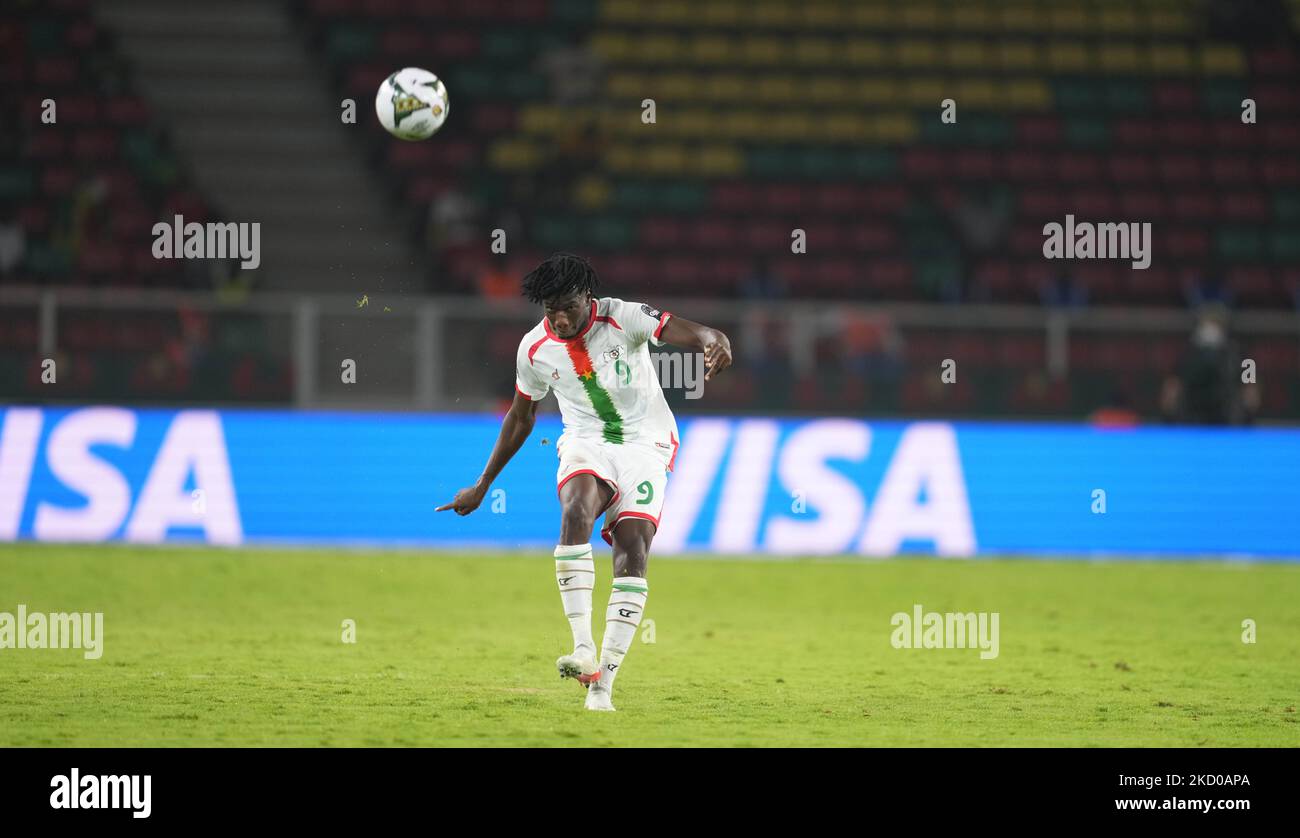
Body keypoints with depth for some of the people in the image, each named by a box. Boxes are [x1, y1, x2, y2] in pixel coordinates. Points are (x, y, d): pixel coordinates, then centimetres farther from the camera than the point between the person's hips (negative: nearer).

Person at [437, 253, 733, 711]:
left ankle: (602, 684, -15)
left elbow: (695, 333, -27)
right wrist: (481, 486, 18)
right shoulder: (534, 349, -3)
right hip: (586, 445, 2)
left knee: (633, 549, -17)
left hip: (645, 443, -2)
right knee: (576, 511, -32)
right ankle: (583, 648, -37)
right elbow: (520, 417, 14)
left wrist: (715, 343, -53)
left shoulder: (623, 318, -15)